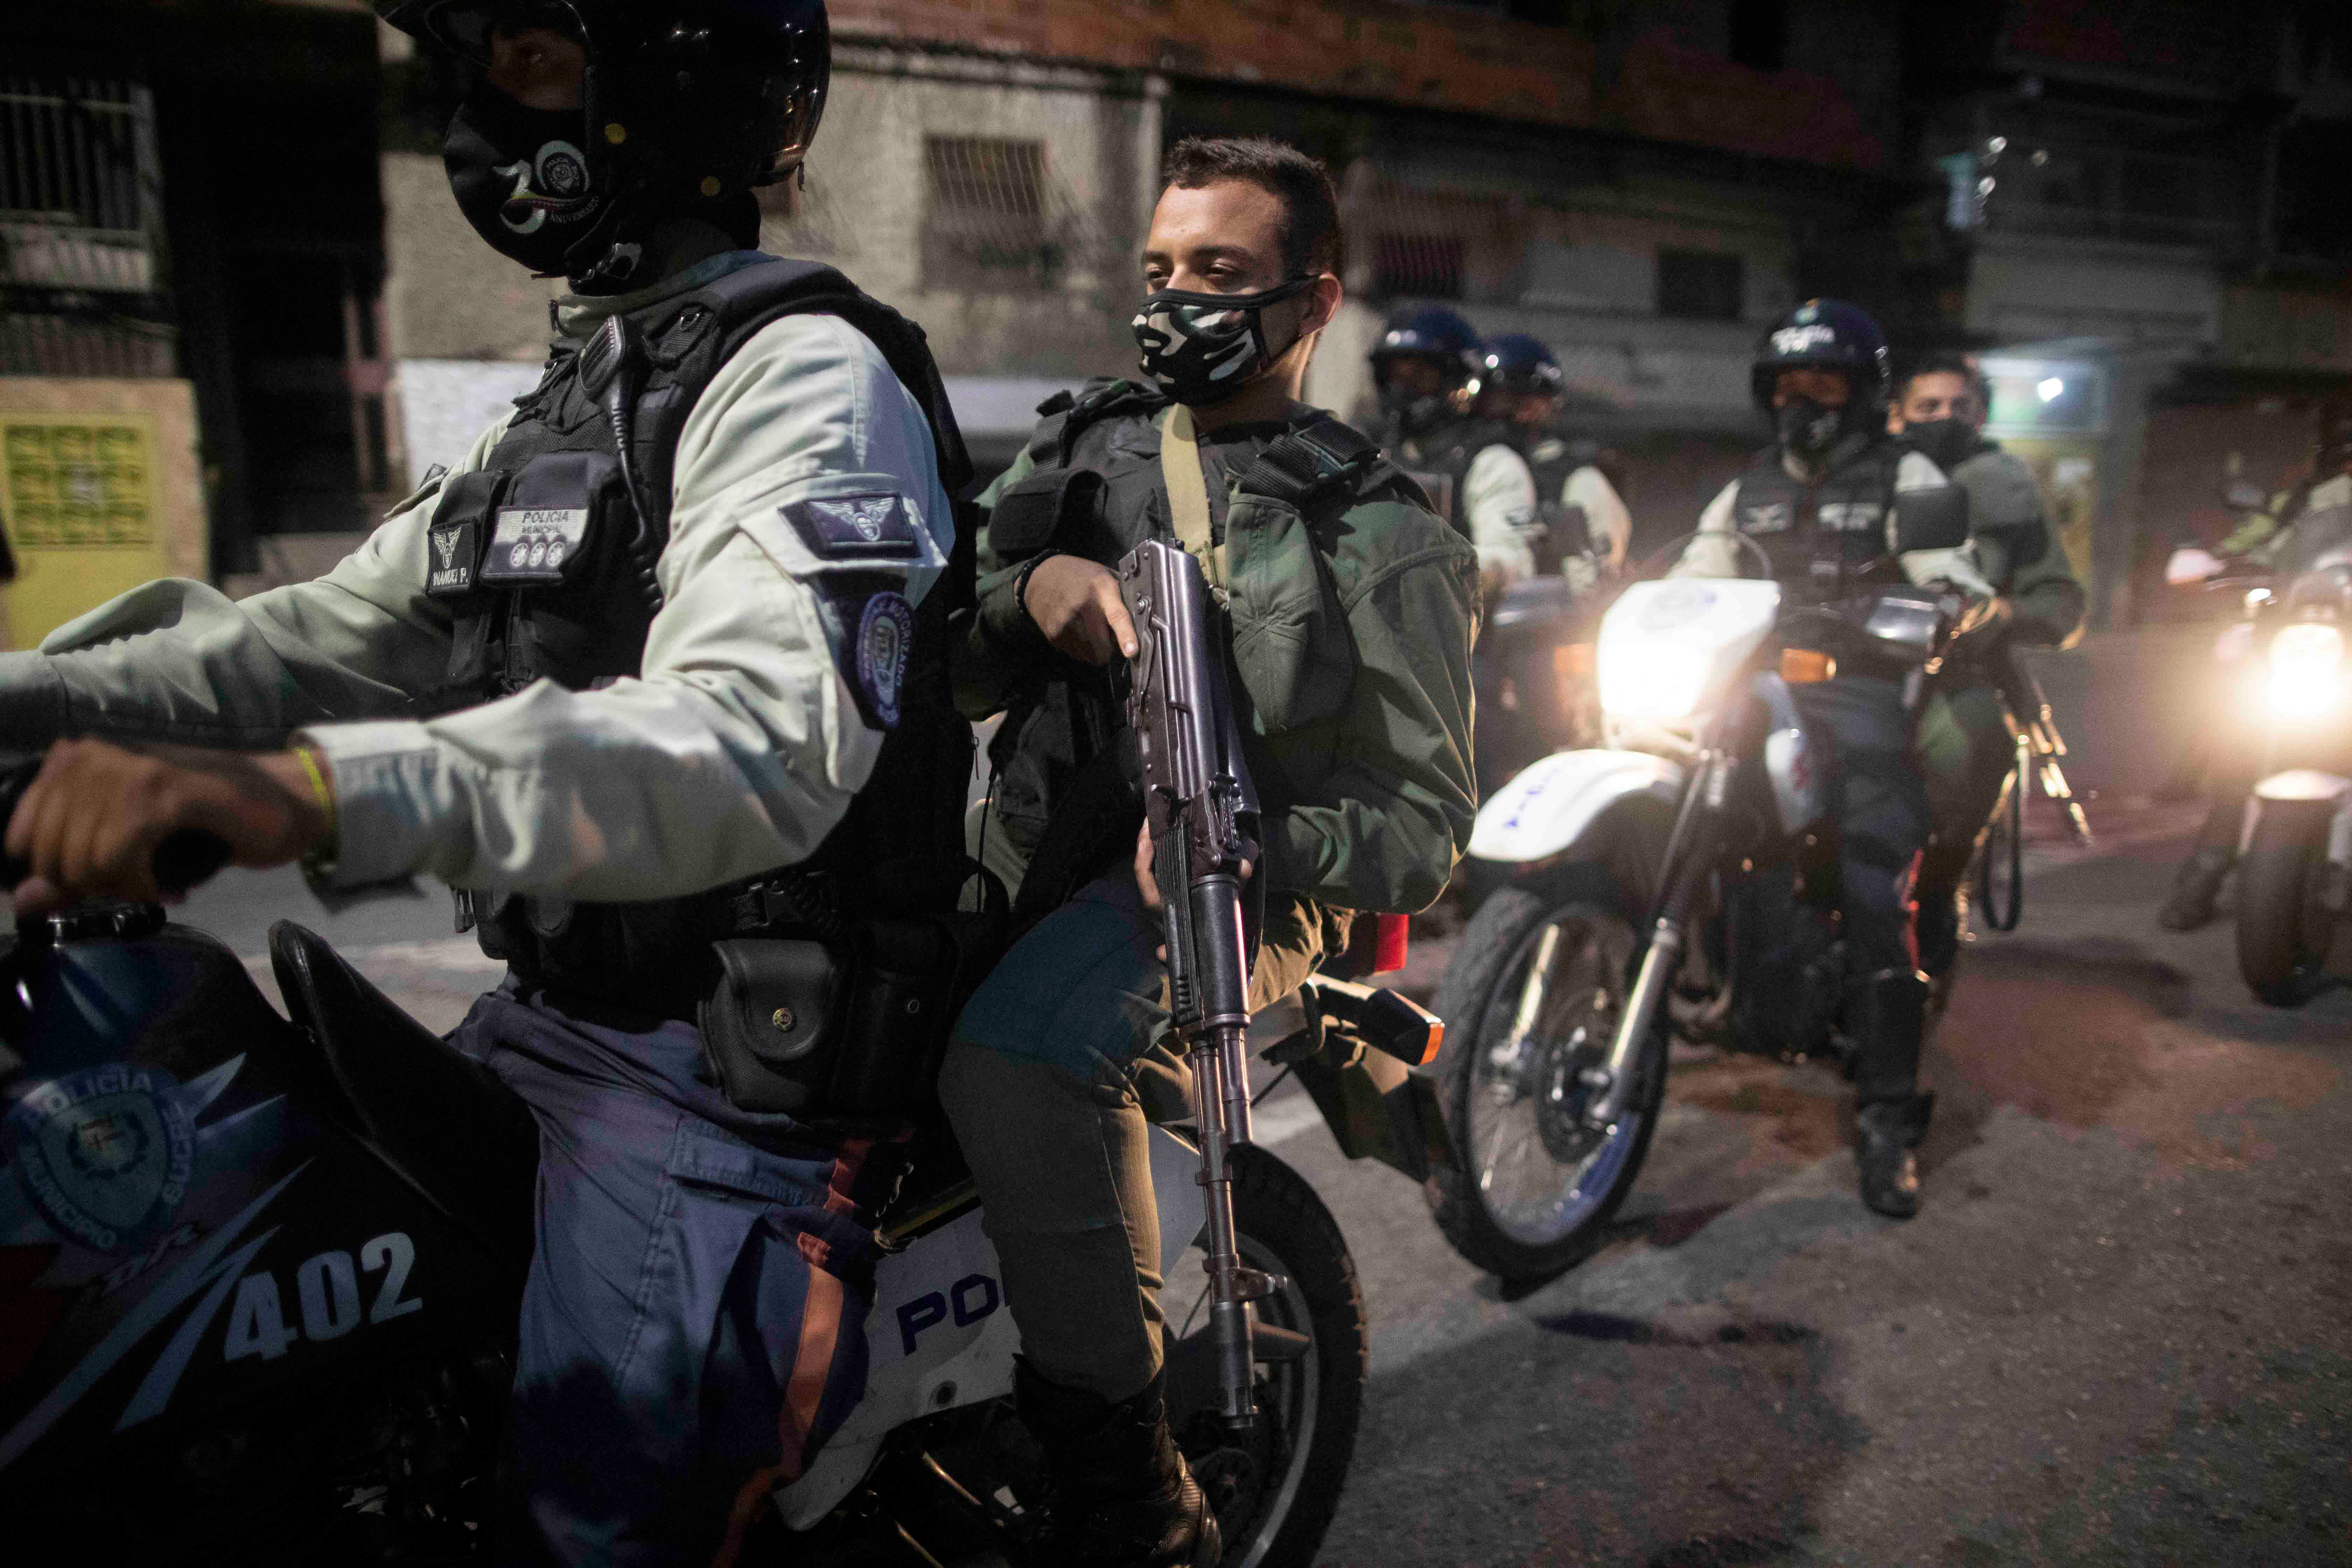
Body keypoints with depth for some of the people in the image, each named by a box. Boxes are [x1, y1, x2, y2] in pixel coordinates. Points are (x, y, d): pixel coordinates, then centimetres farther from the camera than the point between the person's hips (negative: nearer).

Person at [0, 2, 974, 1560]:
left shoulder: (805, 371, -15)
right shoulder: (580, 390, 18)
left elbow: (763, 739, -32)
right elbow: (349, 628, 15)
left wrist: (321, 791, -44)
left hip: (724, 1073, -9)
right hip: (549, 1022, 9)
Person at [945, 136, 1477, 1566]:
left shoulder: (1380, 535, 4)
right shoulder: (1082, 446, 18)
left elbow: (1423, 820, -1)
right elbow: (947, 676, 15)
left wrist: (1248, 845, -21)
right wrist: (1024, 591, -8)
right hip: (1024, 856, 7)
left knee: (1018, 1048, -33)